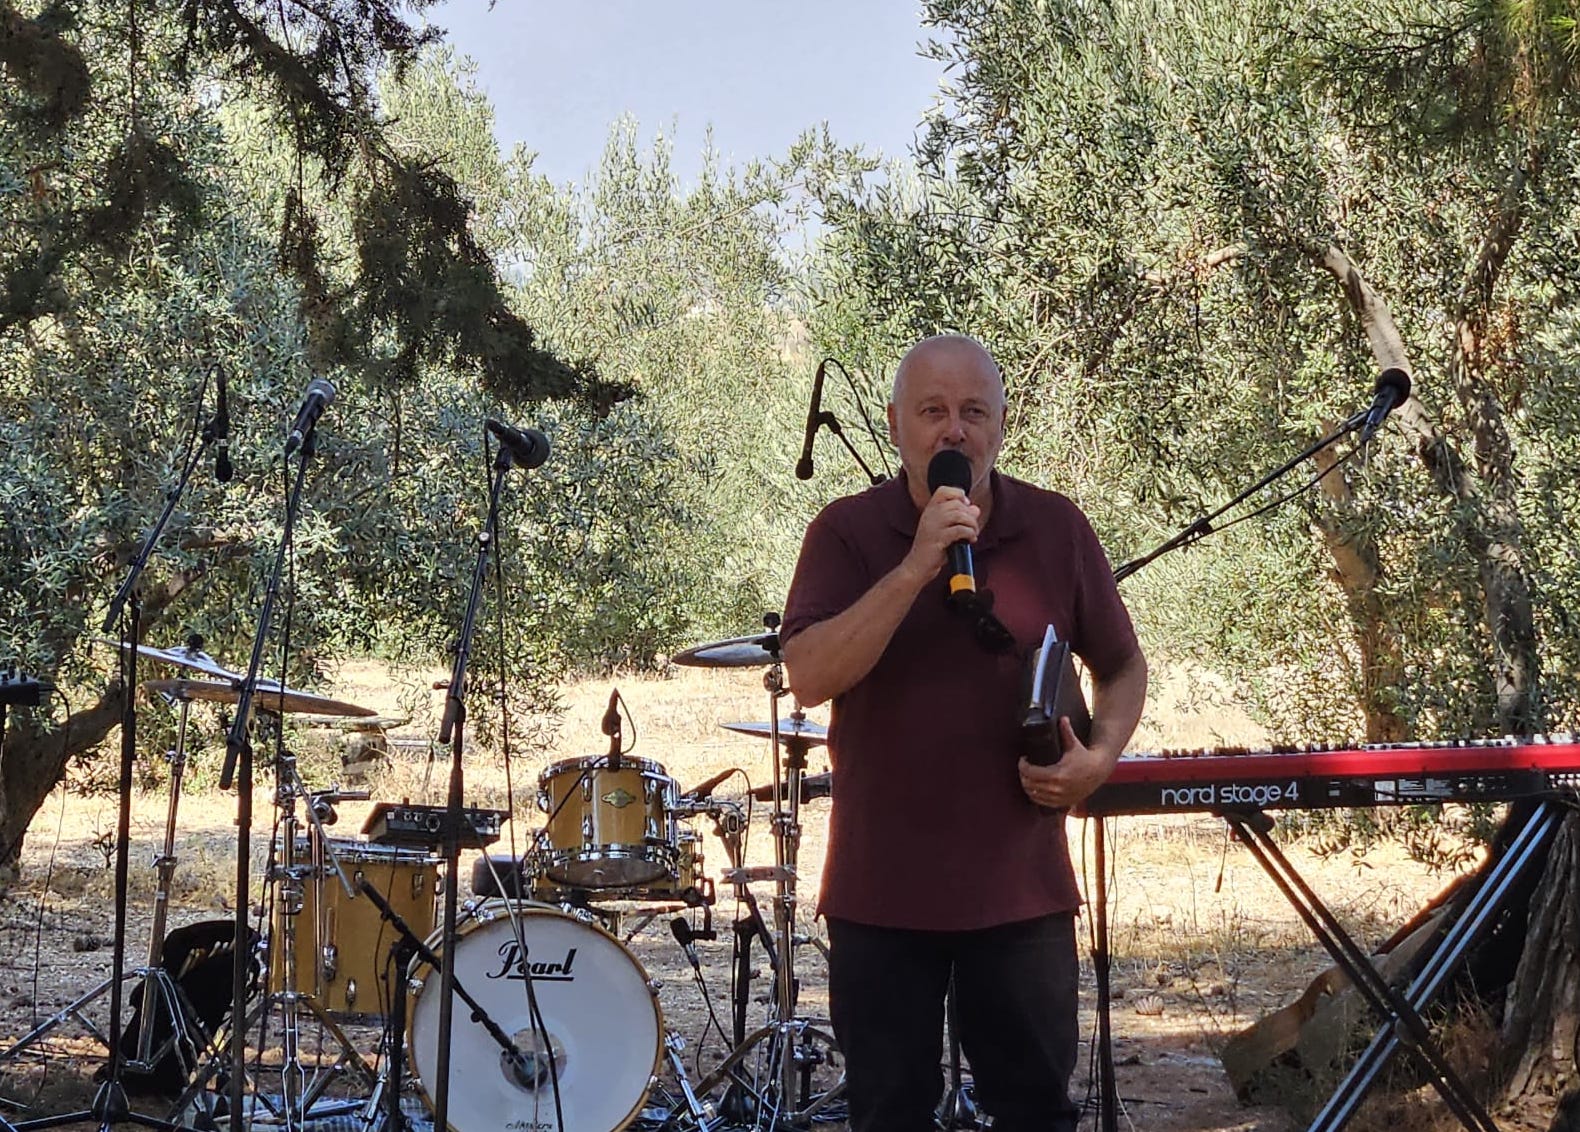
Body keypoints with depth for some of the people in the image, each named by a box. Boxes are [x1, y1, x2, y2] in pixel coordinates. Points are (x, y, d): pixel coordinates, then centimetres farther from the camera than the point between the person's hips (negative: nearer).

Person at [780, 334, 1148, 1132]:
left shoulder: (1056, 529, 2)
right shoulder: (847, 533, -3)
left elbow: (1123, 667, 13)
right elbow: (809, 676, -17)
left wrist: (1100, 756, -6)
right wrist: (916, 566, -23)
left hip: (1021, 884, 1)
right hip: (881, 887, -1)